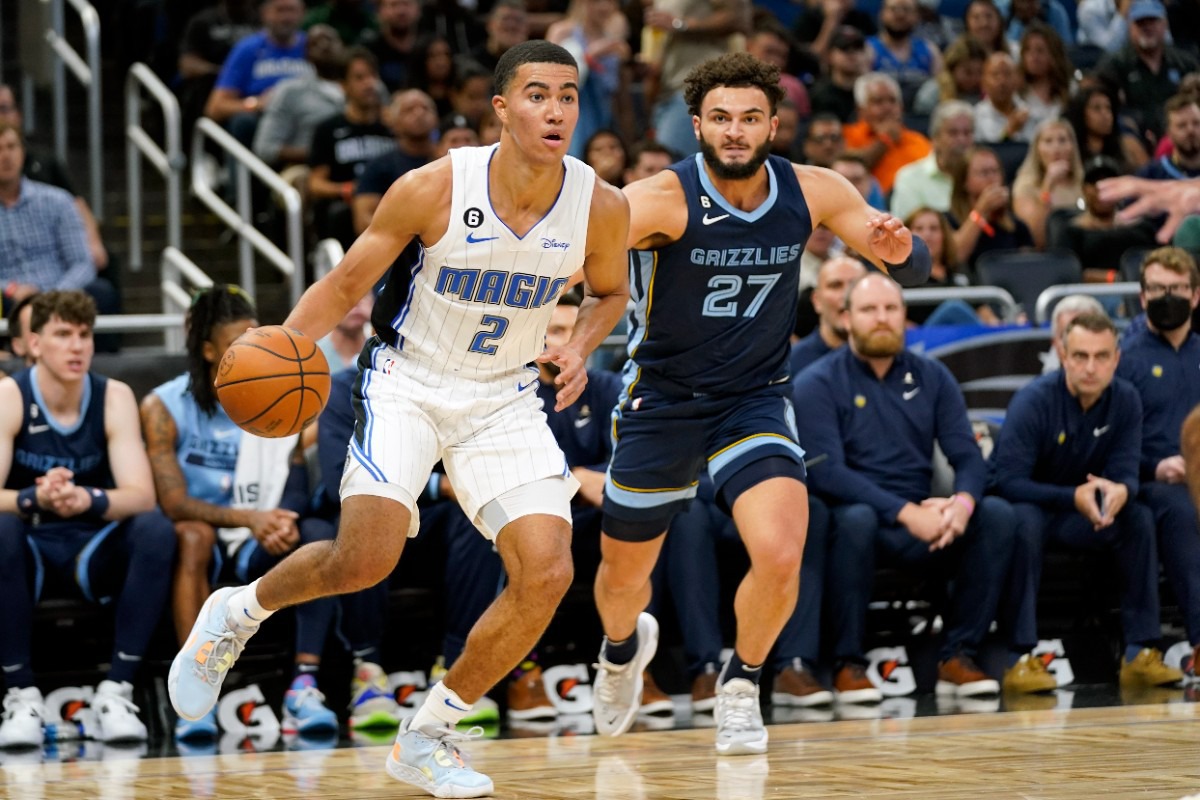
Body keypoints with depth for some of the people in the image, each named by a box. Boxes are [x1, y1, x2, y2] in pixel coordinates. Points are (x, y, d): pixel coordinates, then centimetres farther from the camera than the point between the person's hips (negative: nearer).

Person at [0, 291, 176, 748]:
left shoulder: (114, 398, -6)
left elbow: (142, 496, -17)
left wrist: (89, 500, -39)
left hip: (94, 551, 2)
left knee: (155, 529, -27)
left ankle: (116, 692, -23)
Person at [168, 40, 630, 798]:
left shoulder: (601, 207, -12)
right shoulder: (433, 189, -20)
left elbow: (610, 292, 11)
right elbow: (345, 283, -8)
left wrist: (579, 348, -10)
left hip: (504, 396, 3)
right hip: (407, 382, -3)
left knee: (547, 573, -12)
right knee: (366, 558, -22)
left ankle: (428, 735, 6)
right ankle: (238, 612, 11)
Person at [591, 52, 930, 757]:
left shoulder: (813, 192, -11)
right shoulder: (665, 199, -22)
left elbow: (917, 268, -5)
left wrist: (899, 247, -29)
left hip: (756, 400, 1)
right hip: (661, 400, -1)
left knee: (780, 556, -21)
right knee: (623, 576, 13)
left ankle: (742, 683, 9)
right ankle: (624, 647, 51)